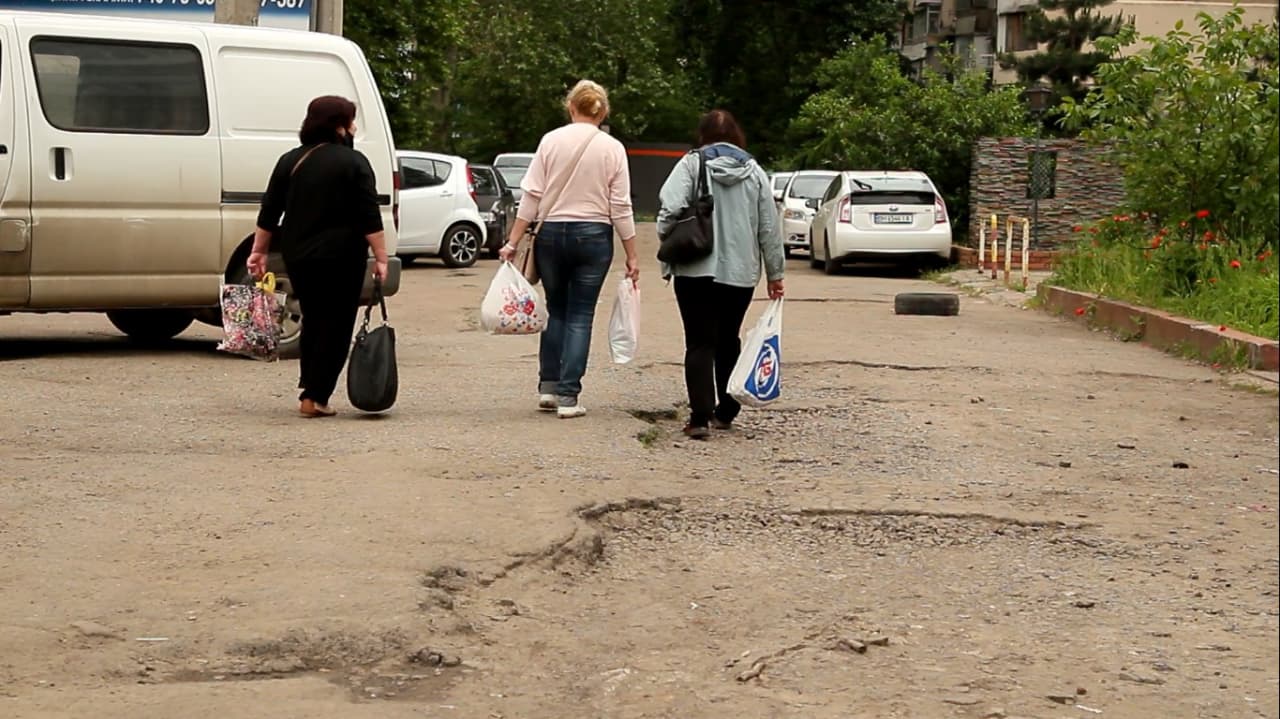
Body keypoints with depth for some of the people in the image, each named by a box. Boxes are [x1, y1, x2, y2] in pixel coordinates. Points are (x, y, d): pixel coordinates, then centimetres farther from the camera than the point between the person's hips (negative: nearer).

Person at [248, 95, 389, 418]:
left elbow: (269, 213, 10)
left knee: (312, 321, 19)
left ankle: (309, 390, 18)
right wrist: (381, 258, -9)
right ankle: (315, 398, -4)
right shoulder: (353, 162, -7)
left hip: (297, 257, 5)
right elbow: (370, 218, -11)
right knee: (336, 326, 1)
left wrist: (259, 251, 17)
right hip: (339, 258, -5)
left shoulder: (290, 161, 9)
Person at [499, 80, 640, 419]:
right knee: (580, 316, 4)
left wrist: (513, 242, 1)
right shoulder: (612, 149, -2)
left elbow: (531, 195, -3)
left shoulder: (551, 141, -1)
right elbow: (620, 206, -2)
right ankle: (568, 395, 0)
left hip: (552, 233, 1)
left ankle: (548, 386, 15)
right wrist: (631, 255, 4)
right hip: (594, 237, -1)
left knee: (556, 310, 17)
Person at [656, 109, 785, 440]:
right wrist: (775, 273, 14)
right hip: (741, 272, 3)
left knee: (700, 344, -2)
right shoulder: (754, 171, 7)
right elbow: (769, 227, 7)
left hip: (697, 269, -3)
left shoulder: (691, 164, -3)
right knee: (728, 342, 18)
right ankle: (725, 412, 23)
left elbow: (670, 208, -16)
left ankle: (700, 417, -13)